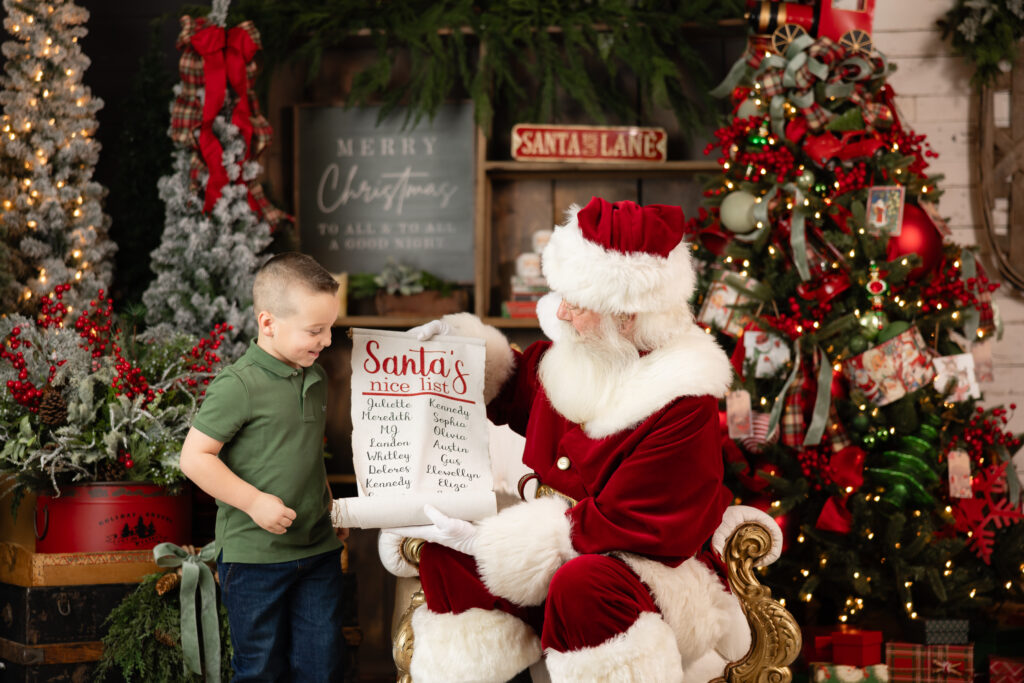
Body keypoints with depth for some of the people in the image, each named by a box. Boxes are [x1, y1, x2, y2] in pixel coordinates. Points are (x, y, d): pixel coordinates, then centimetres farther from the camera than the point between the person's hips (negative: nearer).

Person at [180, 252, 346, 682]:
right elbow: (194, 457, -16)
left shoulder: (315, 378, 8)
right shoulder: (239, 385, -16)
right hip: (254, 556, -6)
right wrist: (254, 501, -19)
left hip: (318, 550, 6)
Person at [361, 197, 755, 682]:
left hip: (653, 567, -7)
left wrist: (491, 541, -22)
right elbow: (514, 396, 24)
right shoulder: (567, 353, -1)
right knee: (445, 558, -14)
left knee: (582, 584, -39)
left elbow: (624, 524, -23)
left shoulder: (683, 402, -22)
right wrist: (465, 345, 4)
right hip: (556, 551, 7)